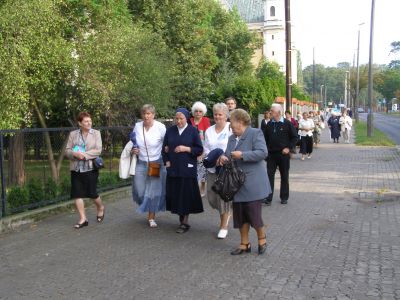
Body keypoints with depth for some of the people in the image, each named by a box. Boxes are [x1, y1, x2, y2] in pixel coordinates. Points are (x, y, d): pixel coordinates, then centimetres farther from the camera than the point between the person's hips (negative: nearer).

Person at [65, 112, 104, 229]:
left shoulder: (96, 133, 1)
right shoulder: (73, 134, 8)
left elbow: (98, 150, -8)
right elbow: (67, 151, 5)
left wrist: (84, 155, -17)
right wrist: (75, 154, -16)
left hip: (90, 168, -3)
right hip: (76, 169, 3)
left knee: (92, 193, 0)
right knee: (77, 194, 1)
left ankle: (100, 207, 32)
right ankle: (83, 219, 11)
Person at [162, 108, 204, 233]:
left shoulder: (193, 131, 0)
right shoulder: (170, 131, 8)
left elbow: (199, 149, -1)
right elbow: (164, 148, 12)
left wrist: (186, 149, -14)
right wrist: (167, 161, -1)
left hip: (187, 168, -3)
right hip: (173, 168, 3)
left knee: (186, 194, -2)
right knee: (175, 194, 4)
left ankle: (185, 222, 9)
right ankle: (181, 219, 19)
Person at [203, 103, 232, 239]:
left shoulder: (231, 129, -4)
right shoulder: (209, 131, 13)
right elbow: (206, 149, 11)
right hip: (212, 168, 5)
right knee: (211, 196, 6)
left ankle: (224, 225, 12)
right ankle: (225, 213, 36)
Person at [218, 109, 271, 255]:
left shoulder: (255, 133, -9)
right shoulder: (232, 138, 14)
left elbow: (263, 153, -18)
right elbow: (228, 155, 20)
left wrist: (242, 155, -23)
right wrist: (223, 157, -3)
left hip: (252, 183, -7)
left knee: (253, 214, -2)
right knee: (240, 214, 10)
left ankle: (262, 238, 24)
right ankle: (244, 244, 23)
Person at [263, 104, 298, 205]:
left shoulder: (287, 124, -5)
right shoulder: (269, 124, 6)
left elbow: (295, 137, -1)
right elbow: (266, 138, 16)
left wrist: (288, 148, -9)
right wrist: (266, 149, 6)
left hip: (283, 154, -3)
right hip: (271, 154, 3)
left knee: (284, 176, 8)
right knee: (270, 175, -2)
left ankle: (284, 197, 20)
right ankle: (268, 198, 2)